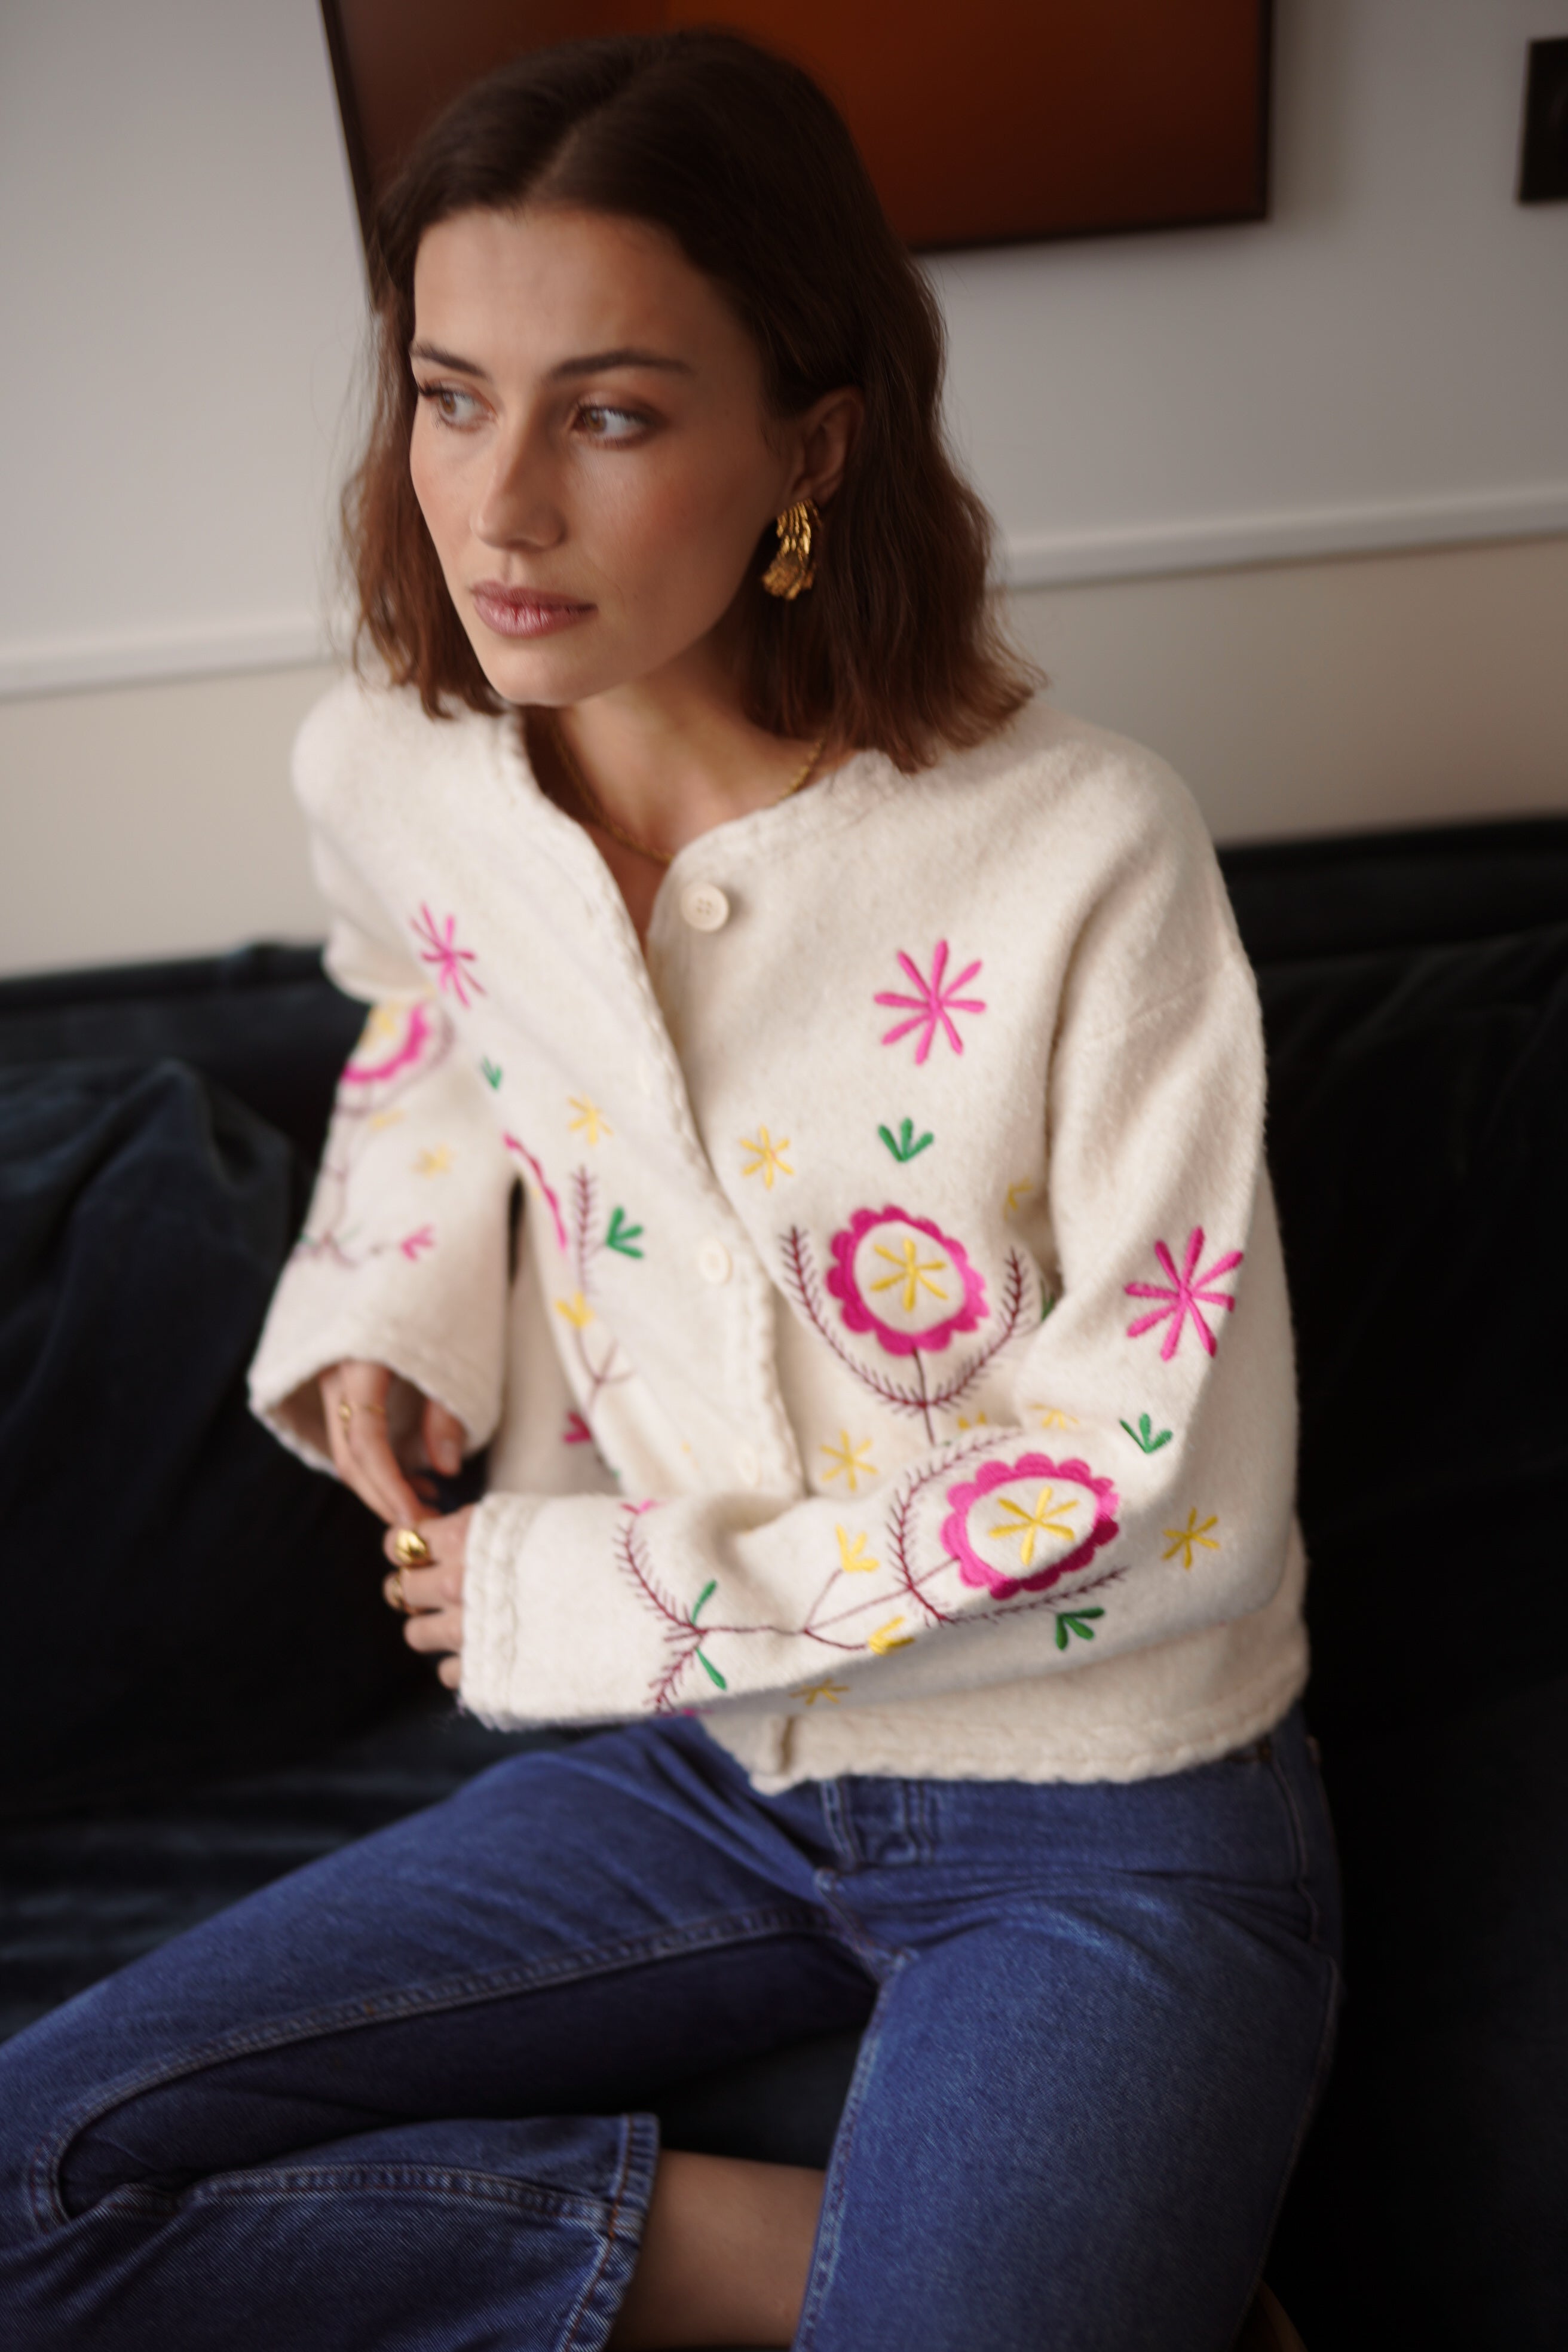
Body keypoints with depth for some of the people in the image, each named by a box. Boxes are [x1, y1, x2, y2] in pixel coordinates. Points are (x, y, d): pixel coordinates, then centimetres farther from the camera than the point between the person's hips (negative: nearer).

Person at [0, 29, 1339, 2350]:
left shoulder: (1081, 854, -23)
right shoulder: (388, 783, -7)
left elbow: (1170, 1475, -17)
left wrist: (607, 1600, -14)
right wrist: (388, 1305, 0)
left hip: (1099, 1818, -4)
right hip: (699, 1769, 5)